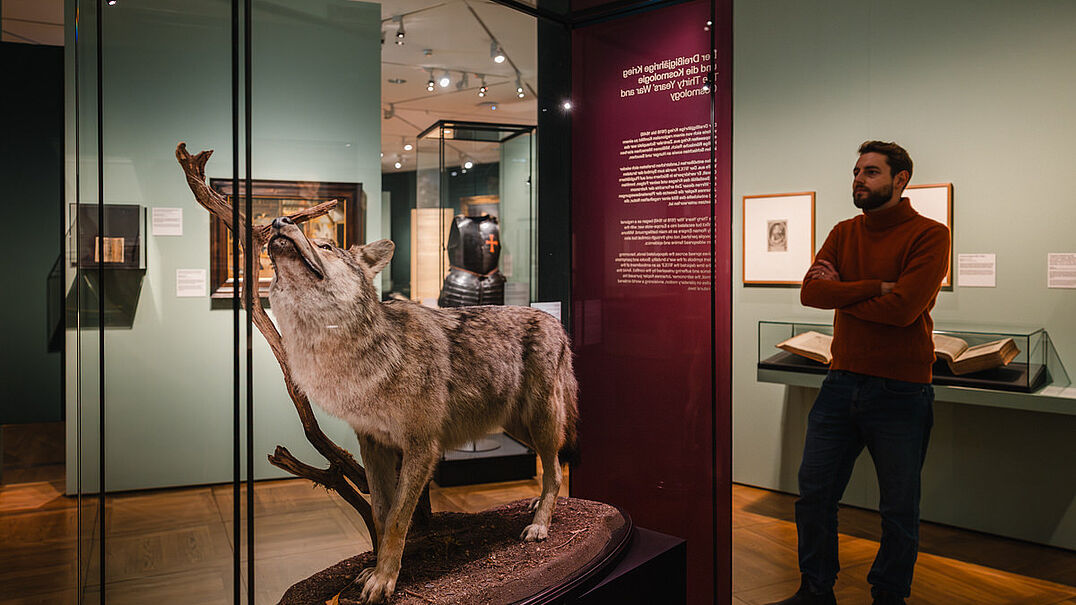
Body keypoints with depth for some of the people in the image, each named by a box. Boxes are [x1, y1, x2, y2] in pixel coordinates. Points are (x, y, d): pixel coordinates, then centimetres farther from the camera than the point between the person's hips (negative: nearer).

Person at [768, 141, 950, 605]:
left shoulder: (928, 235, -7)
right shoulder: (844, 233, 10)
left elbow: (902, 308, -20)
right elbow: (810, 292, -5)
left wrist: (841, 292, -7)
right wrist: (876, 287, -14)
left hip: (900, 392, -5)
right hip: (842, 383, 5)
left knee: (899, 510, 9)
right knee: (814, 495, 10)